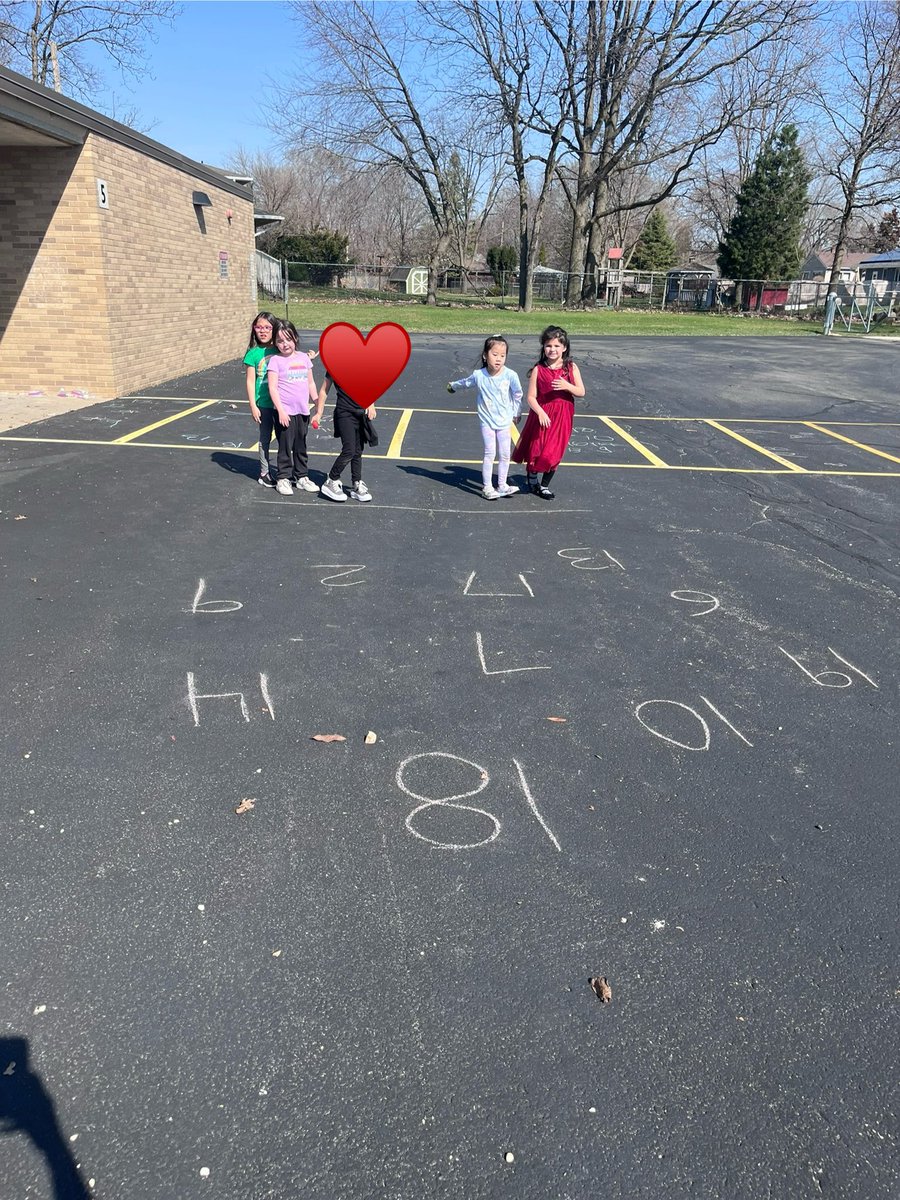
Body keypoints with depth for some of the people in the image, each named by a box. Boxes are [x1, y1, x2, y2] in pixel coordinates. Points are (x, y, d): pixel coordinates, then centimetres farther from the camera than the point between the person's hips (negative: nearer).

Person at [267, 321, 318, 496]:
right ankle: (283, 479, 11)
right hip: (285, 412, -5)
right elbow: (272, 387, -11)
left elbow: (311, 383, 14)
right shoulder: (275, 360, -7)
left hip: (303, 410, 5)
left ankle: (301, 477, 26)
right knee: (285, 446, 1)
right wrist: (280, 410, -17)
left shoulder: (303, 357, 7)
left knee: (301, 446, 15)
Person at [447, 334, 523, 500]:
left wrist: (516, 412, 14)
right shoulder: (479, 375, -11)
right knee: (490, 453, -5)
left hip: (504, 421, 1)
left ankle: (502, 485, 18)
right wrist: (453, 386, 30)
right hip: (487, 420, -1)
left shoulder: (510, 375, -14)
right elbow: (465, 382, 12)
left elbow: (517, 394, 4)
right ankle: (487, 487, 5)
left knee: (505, 455, 5)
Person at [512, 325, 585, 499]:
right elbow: (531, 397, -9)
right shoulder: (538, 370, -7)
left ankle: (544, 485, 22)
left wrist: (567, 386, -18)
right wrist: (540, 412, -24)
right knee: (536, 449, 9)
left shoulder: (571, 368, -1)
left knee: (554, 453, 4)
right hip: (541, 416, -1)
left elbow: (581, 392, 0)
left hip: (561, 418, 1)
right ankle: (532, 477, 37)